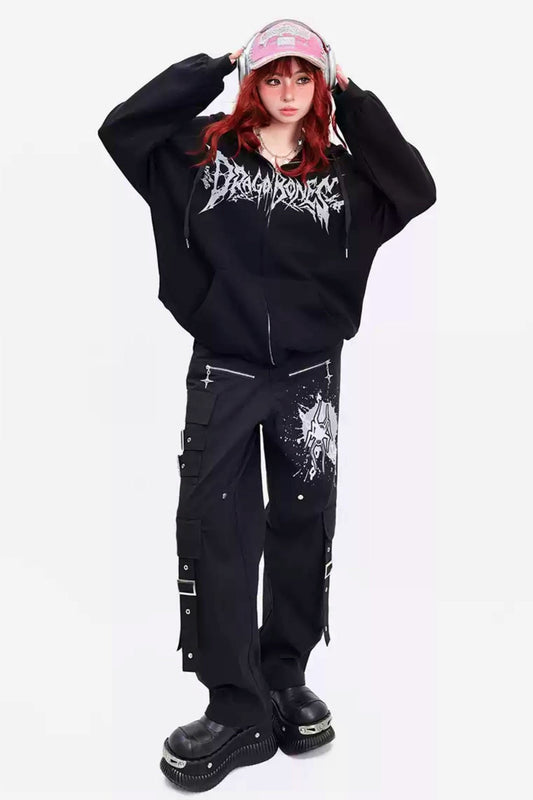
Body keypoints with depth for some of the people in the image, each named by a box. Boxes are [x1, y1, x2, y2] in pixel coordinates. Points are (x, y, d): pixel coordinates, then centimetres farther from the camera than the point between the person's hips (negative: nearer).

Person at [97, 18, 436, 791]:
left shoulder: (341, 169, 8)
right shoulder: (205, 149, 4)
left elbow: (418, 189, -3)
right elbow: (121, 126, -5)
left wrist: (353, 97, 1)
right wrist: (214, 65, -2)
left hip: (310, 375, 2)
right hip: (222, 372, -1)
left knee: (303, 528, 9)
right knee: (215, 531, -4)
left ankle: (286, 680, 28)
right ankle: (237, 709, 8)